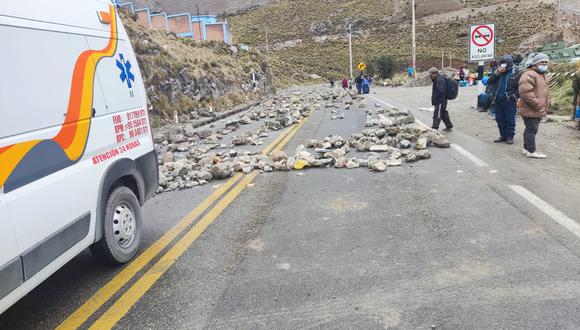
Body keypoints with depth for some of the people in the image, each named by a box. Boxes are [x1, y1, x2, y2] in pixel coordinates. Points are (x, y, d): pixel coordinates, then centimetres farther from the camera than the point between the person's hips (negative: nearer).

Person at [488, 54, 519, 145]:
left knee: (510, 120, 1)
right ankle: (503, 136, 20)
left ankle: (510, 137, 8)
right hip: (498, 100, 5)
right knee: (499, 119, 10)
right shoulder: (498, 72, 10)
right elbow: (489, 82, 1)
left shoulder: (515, 72, -4)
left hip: (509, 101, -5)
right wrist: (497, 72, -9)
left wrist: (515, 95, -13)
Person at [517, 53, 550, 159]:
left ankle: (527, 148, 24)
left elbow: (546, 92, 31)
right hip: (530, 110, -10)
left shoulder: (544, 76, 20)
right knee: (532, 129, -8)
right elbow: (525, 91, -25)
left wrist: (546, 105, 17)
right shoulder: (529, 75, -15)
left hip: (539, 110, 10)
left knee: (531, 129, 15)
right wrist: (536, 104, -22)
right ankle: (531, 151, -4)